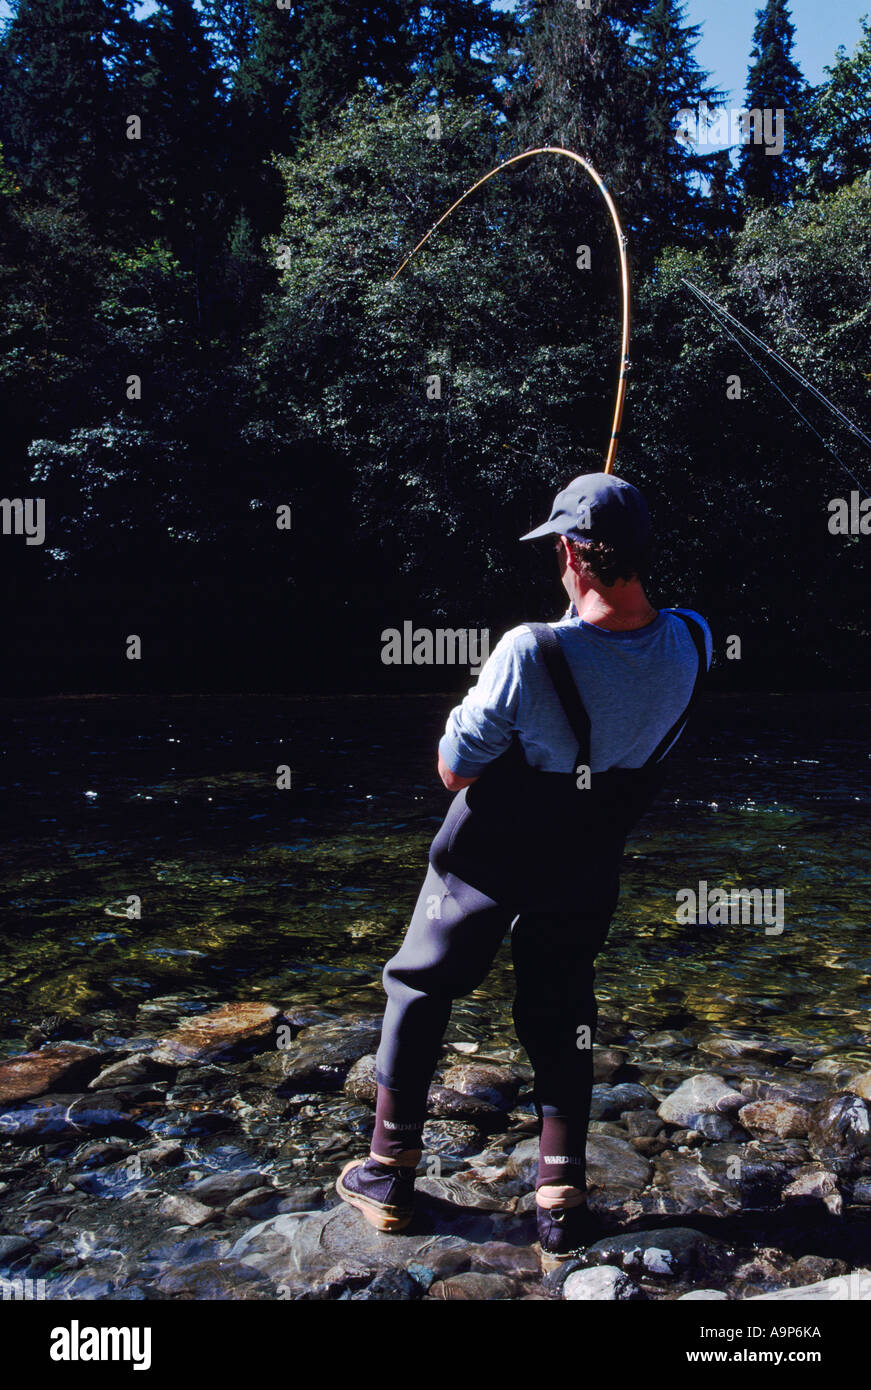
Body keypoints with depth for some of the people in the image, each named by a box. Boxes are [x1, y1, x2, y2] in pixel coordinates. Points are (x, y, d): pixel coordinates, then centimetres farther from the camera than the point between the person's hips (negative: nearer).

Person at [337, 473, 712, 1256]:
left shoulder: (531, 654, -31)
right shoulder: (691, 645, -16)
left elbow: (454, 772, -18)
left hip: (488, 859, -3)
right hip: (586, 873, 4)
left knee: (420, 991, 16)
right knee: (561, 1014, 19)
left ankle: (389, 1173, 26)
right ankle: (563, 1199, 20)